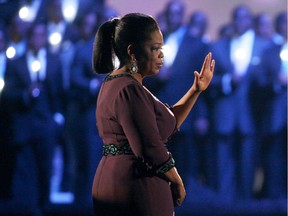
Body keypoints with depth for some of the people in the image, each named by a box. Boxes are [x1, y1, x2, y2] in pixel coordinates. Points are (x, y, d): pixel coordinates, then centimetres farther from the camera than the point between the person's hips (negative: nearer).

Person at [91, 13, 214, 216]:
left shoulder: (116, 84, 15)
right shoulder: (129, 91, -18)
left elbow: (168, 123, 21)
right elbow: (151, 149, -22)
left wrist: (196, 90, 16)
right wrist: (178, 183, -7)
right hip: (136, 191, -11)